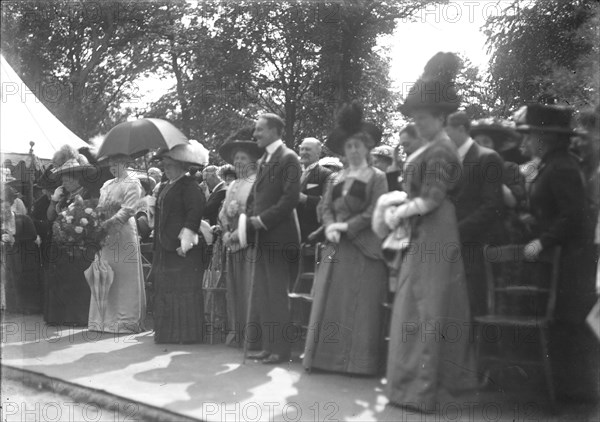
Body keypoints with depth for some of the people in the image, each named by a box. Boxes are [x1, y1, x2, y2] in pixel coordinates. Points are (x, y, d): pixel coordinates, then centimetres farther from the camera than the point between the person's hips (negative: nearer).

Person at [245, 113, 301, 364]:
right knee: (262, 295, 12)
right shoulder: (263, 161, 18)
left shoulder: (288, 158, -9)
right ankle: (269, 346, 20)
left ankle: (282, 350, 4)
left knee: (277, 295, -4)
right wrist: (251, 219, 3)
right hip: (262, 237, 9)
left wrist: (263, 219, -16)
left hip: (279, 236, -9)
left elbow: (291, 198, -18)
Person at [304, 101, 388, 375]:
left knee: (359, 305, -6)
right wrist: (330, 227, -9)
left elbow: (374, 213, -8)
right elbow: (326, 208, 10)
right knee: (331, 302, 1)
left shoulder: (377, 177, 2)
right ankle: (329, 357, 5)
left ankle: (357, 361, -1)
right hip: (337, 248, 5)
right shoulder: (337, 178, 18)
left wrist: (347, 227, -13)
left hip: (363, 248, -5)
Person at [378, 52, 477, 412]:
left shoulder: (439, 152, -16)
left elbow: (431, 199, -21)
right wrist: (398, 201, 3)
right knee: (441, 308, 16)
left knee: (423, 309, -4)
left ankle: (420, 387, 3)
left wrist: (399, 213, -9)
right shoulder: (434, 147, 14)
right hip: (432, 235, 10)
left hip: (432, 237, -10)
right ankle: (445, 377, 27)